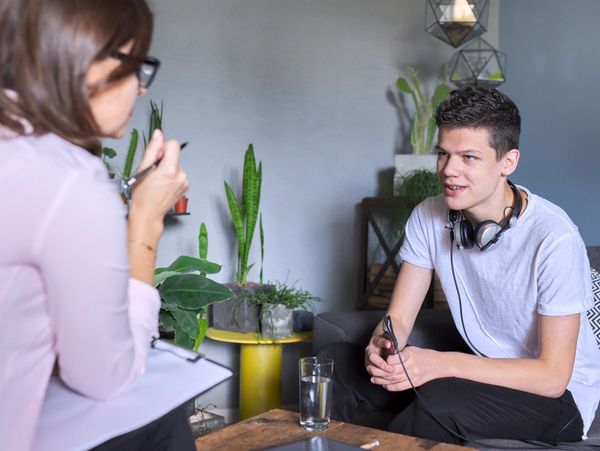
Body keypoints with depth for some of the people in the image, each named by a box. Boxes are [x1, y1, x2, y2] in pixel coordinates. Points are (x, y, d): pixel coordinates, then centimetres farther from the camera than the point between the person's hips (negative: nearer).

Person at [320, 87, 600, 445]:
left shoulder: (553, 238, -24)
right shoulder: (429, 217, -6)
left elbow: (553, 375, -23)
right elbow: (399, 318, -1)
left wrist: (442, 364, -32)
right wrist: (380, 346, -26)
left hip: (561, 396, -5)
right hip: (482, 374, 6)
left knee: (440, 399, -35)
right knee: (336, 361, -8)